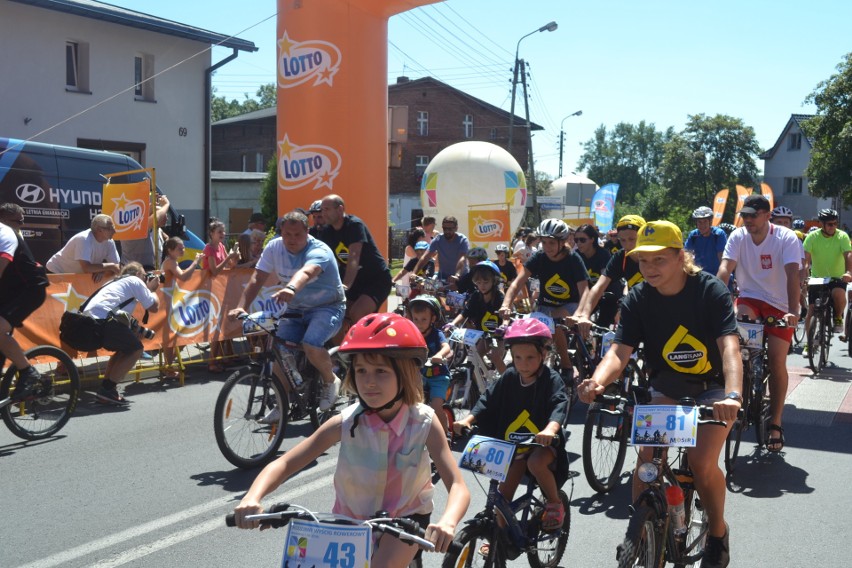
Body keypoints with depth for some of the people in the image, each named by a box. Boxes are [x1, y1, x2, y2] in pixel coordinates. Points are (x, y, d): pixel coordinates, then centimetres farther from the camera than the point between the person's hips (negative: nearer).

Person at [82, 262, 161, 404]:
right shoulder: (135, 281, 11)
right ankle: (107, 389, -2)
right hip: (103, 320, -9)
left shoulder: (116, 281, 35)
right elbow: (154, 307, 11)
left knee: (125, 348, 26)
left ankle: (106, 387, 18)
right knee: (136, 349, 6)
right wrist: (152, 289, 28)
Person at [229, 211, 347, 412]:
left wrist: (291, 289, -68)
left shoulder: (319, 251, -24)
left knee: (311, 346, -29)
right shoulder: (274, 247, -7)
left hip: (327, 307, -6)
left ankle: (331, 381, 1)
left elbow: (306, 272, -47)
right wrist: (241, 307, -27)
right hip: (295, 309, 6)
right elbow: (257, 279, -12)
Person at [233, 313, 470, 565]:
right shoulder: (345, 423, -20)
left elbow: (458, 486, -27)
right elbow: (284, 463, -21)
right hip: (352, 520, 2)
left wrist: (447, 522, -50)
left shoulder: (424, 423, -22)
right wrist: (251, 499, -41)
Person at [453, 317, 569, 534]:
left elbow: (559, 405, -29)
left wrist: (550, 429, -50)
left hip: (544, 443, -4)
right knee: (504, 492, -3)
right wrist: (468, 420, -22)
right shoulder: (509, 378, -1)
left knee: (536, 462, -34)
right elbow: (488, 400, -4)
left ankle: (555, 503, -8)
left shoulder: (551, 379, -14)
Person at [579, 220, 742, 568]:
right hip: (667, 384, 3)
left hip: (712, 386, -3)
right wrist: (598, 382, -44)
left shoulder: (710, 291, -20)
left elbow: (729, 346, -32)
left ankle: (717, 532, 9)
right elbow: (620, 350, -21)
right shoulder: (638, 299, -12)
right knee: (647, 455, -19)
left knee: (702, 462, -20)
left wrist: (733, 395, -51)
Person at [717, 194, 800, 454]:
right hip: (749, 298, 2)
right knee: (736, 318, -33)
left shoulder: (786, 238, -16)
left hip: (779, 304, -2)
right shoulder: (738, 237, -9)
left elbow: (792, 275, -28)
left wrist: (793, 311, -40)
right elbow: (725, 269, -21)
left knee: (777, 360, -10)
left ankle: (775, 423, 3)